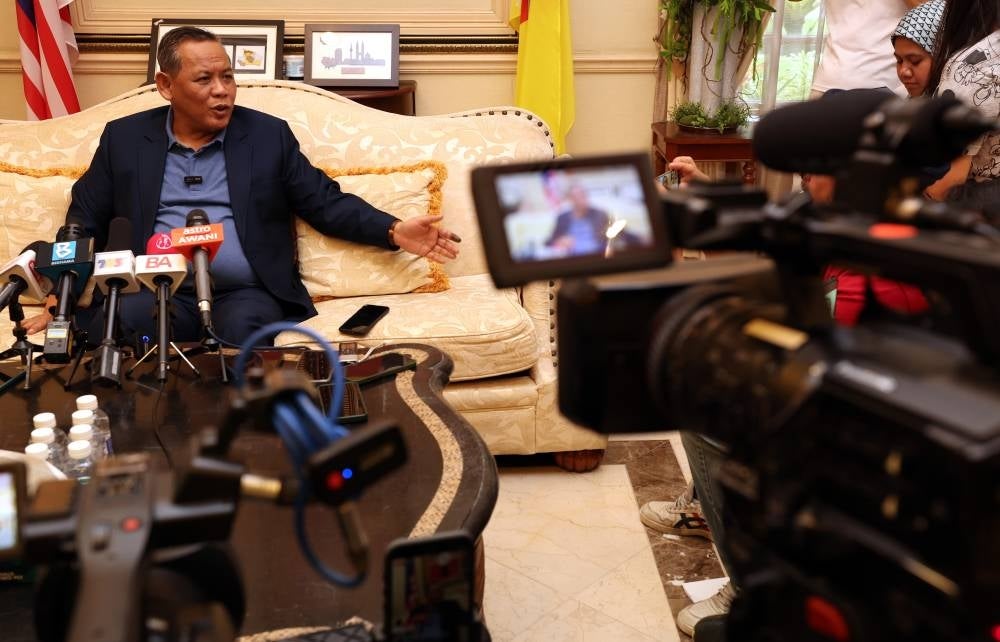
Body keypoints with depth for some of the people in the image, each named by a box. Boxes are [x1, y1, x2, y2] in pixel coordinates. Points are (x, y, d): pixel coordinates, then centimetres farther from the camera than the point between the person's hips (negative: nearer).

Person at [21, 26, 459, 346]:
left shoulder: (269, 134, 10)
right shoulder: (124, 138, 12)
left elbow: (325, 202, 8)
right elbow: (85, 221, 16)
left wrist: (394, 232, -7)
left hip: (245, 295, 0)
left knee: (242, 329, -34)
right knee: (114, 324, -31)